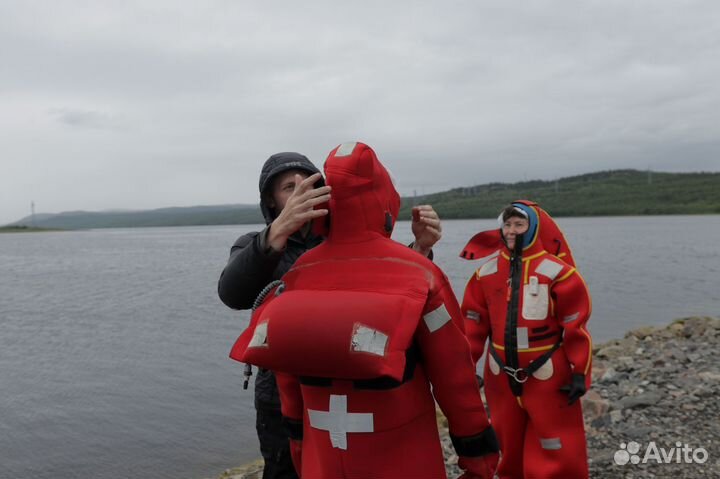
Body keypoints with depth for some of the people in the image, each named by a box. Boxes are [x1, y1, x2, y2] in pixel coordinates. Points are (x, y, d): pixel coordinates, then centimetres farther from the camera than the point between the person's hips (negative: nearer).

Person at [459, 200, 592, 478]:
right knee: (507, 446, 19)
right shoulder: (487, 270, 0)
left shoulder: (556, 271, -12)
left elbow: (576, 326, -8)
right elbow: (473, 321, 4)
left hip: (546, 374, -4)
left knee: (555, 453, 5)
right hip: (502, 374, 4)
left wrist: (579, 372, -8)